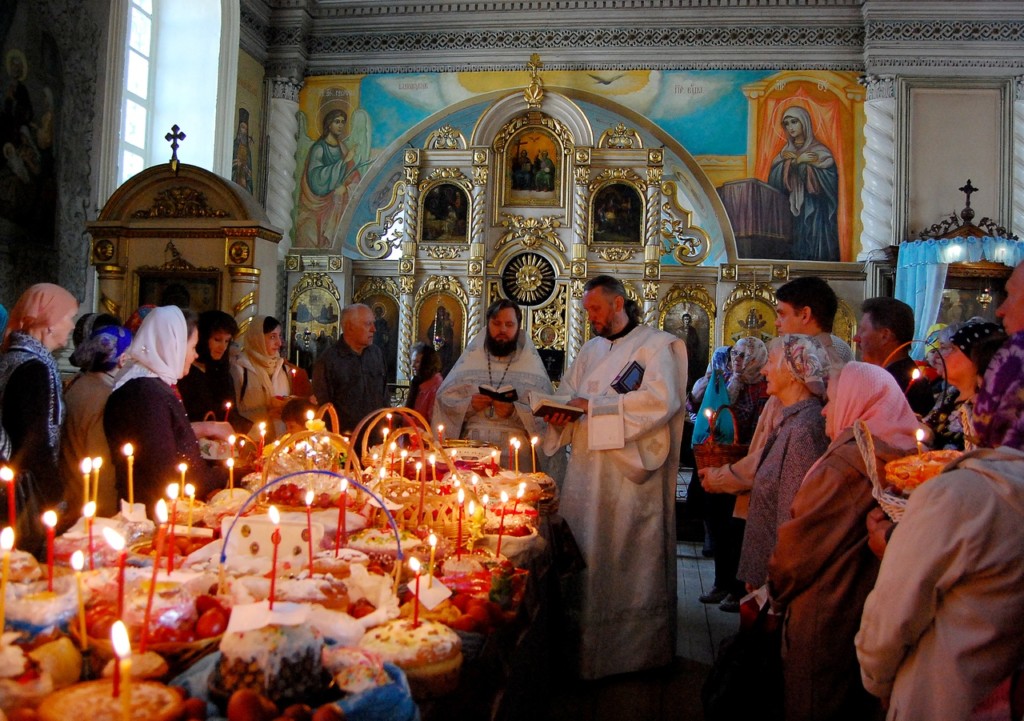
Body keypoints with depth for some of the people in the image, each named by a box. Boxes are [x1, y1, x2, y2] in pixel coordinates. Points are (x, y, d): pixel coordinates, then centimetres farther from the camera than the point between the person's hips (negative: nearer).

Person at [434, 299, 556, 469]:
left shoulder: (532, 363, 7)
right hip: (472, 451, 1)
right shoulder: (470, 358, 11)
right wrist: (468, 405, -10)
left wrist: (515, 412, -17)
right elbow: (444, 400, 7)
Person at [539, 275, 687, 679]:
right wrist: (559, 414, -3)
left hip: (630, 476, -6)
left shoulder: (657, 346, -3)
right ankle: (584, 646, 16)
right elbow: (568, 394, 21)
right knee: (584, 559, 6)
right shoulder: (591, 350, 19)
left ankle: (637, 650, 14)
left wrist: (594, 405, -19)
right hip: (585, 472, 6)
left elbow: (662, 400, -18)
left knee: (632, 564, 0)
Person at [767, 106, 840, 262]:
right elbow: (774, 181, 1)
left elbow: (825, 180, -14)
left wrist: (795, 161, -12)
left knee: (814, 251, -10)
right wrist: (796, 161, -10)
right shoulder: (786, 152, 14)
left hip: (815, 212, -4)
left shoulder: (820, 151, 0)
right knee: (793, 251, -3)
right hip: (790, 212, 4)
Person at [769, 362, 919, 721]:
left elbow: (801, 541, -19)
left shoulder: (847, 461, -23)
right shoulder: (900, 457, 2)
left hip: (825, 616, -8)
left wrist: (776, 588, -1)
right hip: (868, 613, 8)